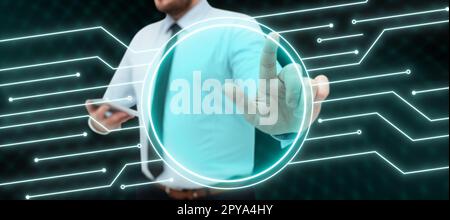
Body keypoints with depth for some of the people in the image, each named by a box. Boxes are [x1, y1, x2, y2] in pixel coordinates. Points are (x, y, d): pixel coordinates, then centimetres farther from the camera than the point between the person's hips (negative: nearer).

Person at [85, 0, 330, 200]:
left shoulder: (237, 29, -13)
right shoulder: (143, 38, 5)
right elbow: (103, 118, 13)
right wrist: (103, 120, -8)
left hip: (220, 195, -5)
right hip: (154, 192, 5)